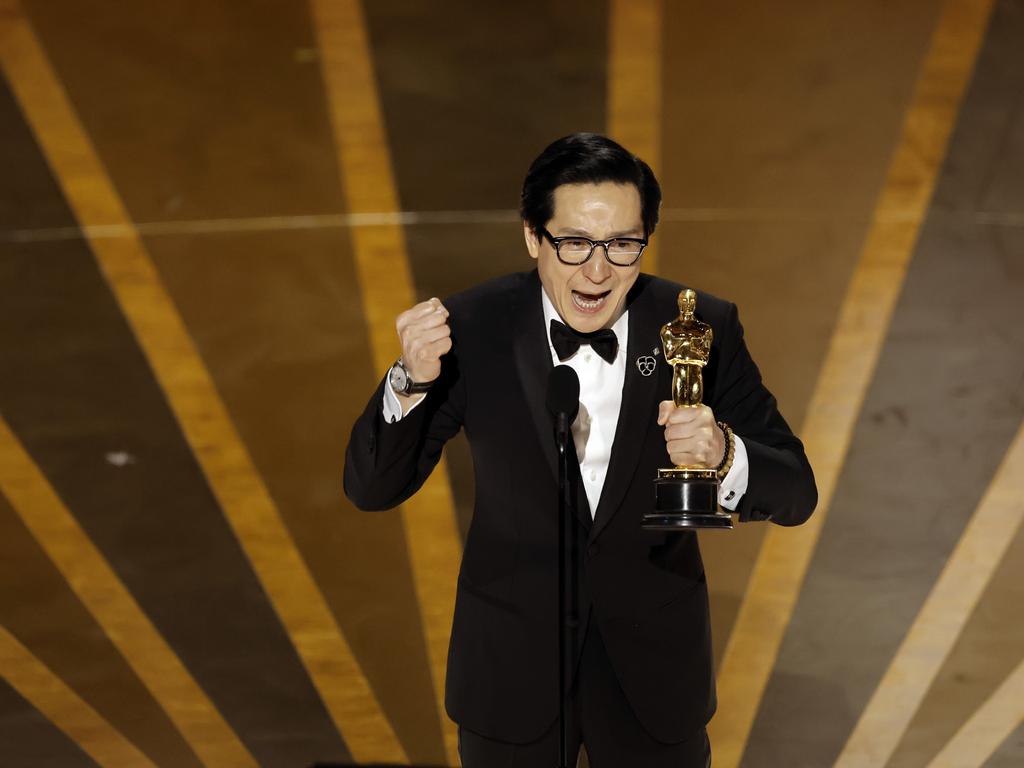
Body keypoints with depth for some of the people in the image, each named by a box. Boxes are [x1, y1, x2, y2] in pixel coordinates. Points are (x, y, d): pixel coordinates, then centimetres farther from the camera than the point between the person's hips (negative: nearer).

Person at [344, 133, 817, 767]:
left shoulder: (702, 329, -13)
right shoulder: (473, 329, -15)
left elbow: (796, 493, -11)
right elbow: (371, 489, -10)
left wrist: (723, 455, -34)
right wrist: (412, 381, -29)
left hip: (654, 667, 1)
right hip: (510, 666, -1)